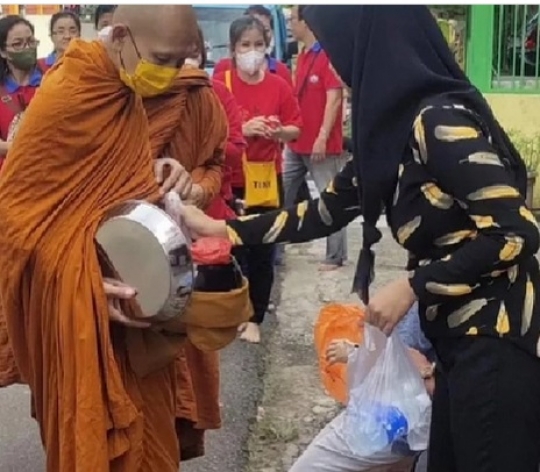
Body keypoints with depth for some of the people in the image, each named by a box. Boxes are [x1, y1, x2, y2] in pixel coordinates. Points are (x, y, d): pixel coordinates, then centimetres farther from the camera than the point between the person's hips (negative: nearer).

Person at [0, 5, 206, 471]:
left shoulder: (131, 93, 0)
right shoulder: (62, 100, -22)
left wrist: (161, 174, -11)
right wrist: (87, 284, -24)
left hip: (134, 287, 7)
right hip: (79, 302, -7)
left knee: (142, 414, 17)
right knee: (94, 424, 6)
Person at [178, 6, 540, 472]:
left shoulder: (439, 120, -20)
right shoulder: (392, 126, 7)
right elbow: (327, 212, 16)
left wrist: (410, 287, -16)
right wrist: (222, 229, 17)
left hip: (495, 343, -9)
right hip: (458, 340, 9)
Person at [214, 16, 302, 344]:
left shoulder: (279, 86, 0)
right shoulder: (220, 84, -6)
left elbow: (296, 129, 5)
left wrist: (278, 132, -17)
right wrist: (243, 130, -23)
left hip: (266, 179, 2)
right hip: (229, 179, -1)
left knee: (262, 252, 6)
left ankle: (255, 318, 19)